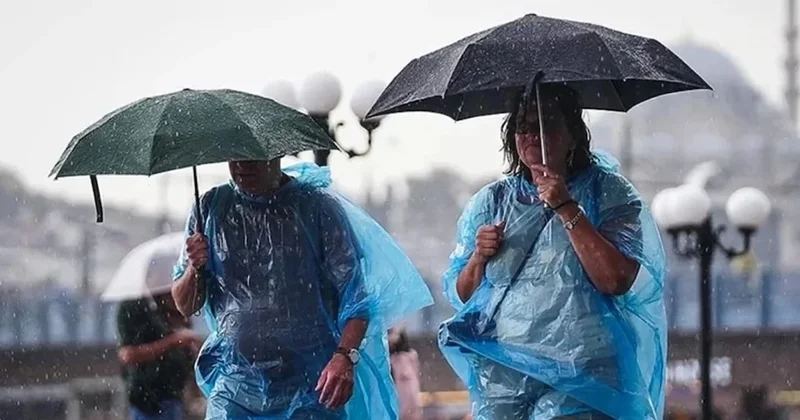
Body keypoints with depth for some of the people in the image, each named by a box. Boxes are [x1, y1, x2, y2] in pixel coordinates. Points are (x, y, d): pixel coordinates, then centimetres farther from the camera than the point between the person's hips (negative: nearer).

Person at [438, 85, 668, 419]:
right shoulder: (490, 202, 13)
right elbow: (459, 295, 14)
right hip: (501, 374, 4)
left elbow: (617, 281, -13)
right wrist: (479, 258, -6)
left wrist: (566, 209, -15)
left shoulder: (608, 192, 2)